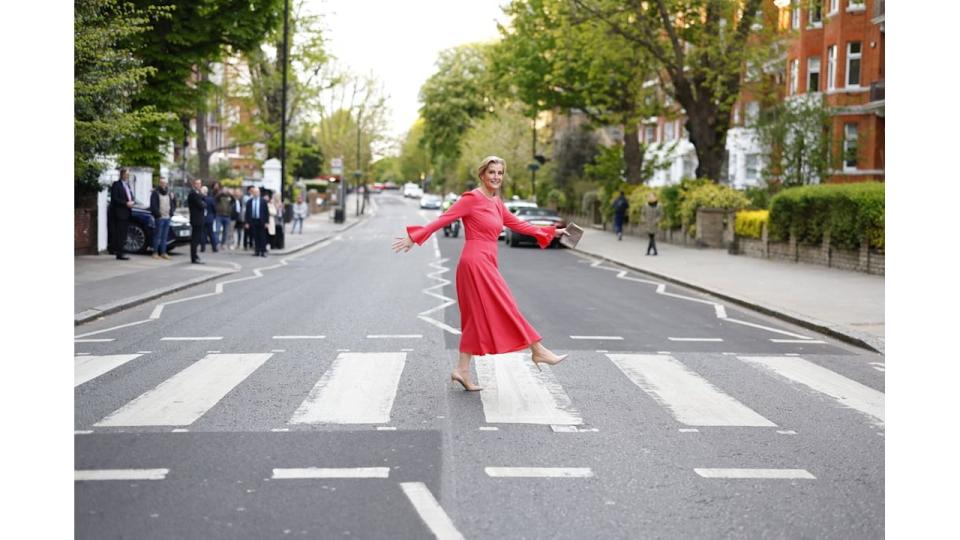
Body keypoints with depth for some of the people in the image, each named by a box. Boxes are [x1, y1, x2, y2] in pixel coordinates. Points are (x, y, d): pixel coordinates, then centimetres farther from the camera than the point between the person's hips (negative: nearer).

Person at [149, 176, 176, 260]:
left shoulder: (169, 194, 17)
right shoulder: (155, 193, -2)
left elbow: (174, 203, 23)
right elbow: (153, 205, -9)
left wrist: (171, 211, 7)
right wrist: (157, 213, -15)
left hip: (167, 217, 6)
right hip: (160, 218, -6)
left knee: (164, 237, 8)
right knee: (158, 236, -4)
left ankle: (163, 253, 11)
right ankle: (155, 252, 1)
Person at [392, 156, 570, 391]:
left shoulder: (496, 203, 16)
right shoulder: (472, 198, -8)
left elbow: (517, 224, 25)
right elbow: (443, 219, -9)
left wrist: (550, 232, 27)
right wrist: (414, 237, -12)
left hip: (485, 264, 9)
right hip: (476, 262, -9)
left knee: (478, 318, 9)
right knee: (505, 309, -2)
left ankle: (462, 370, 11)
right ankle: (537, 351, 4)